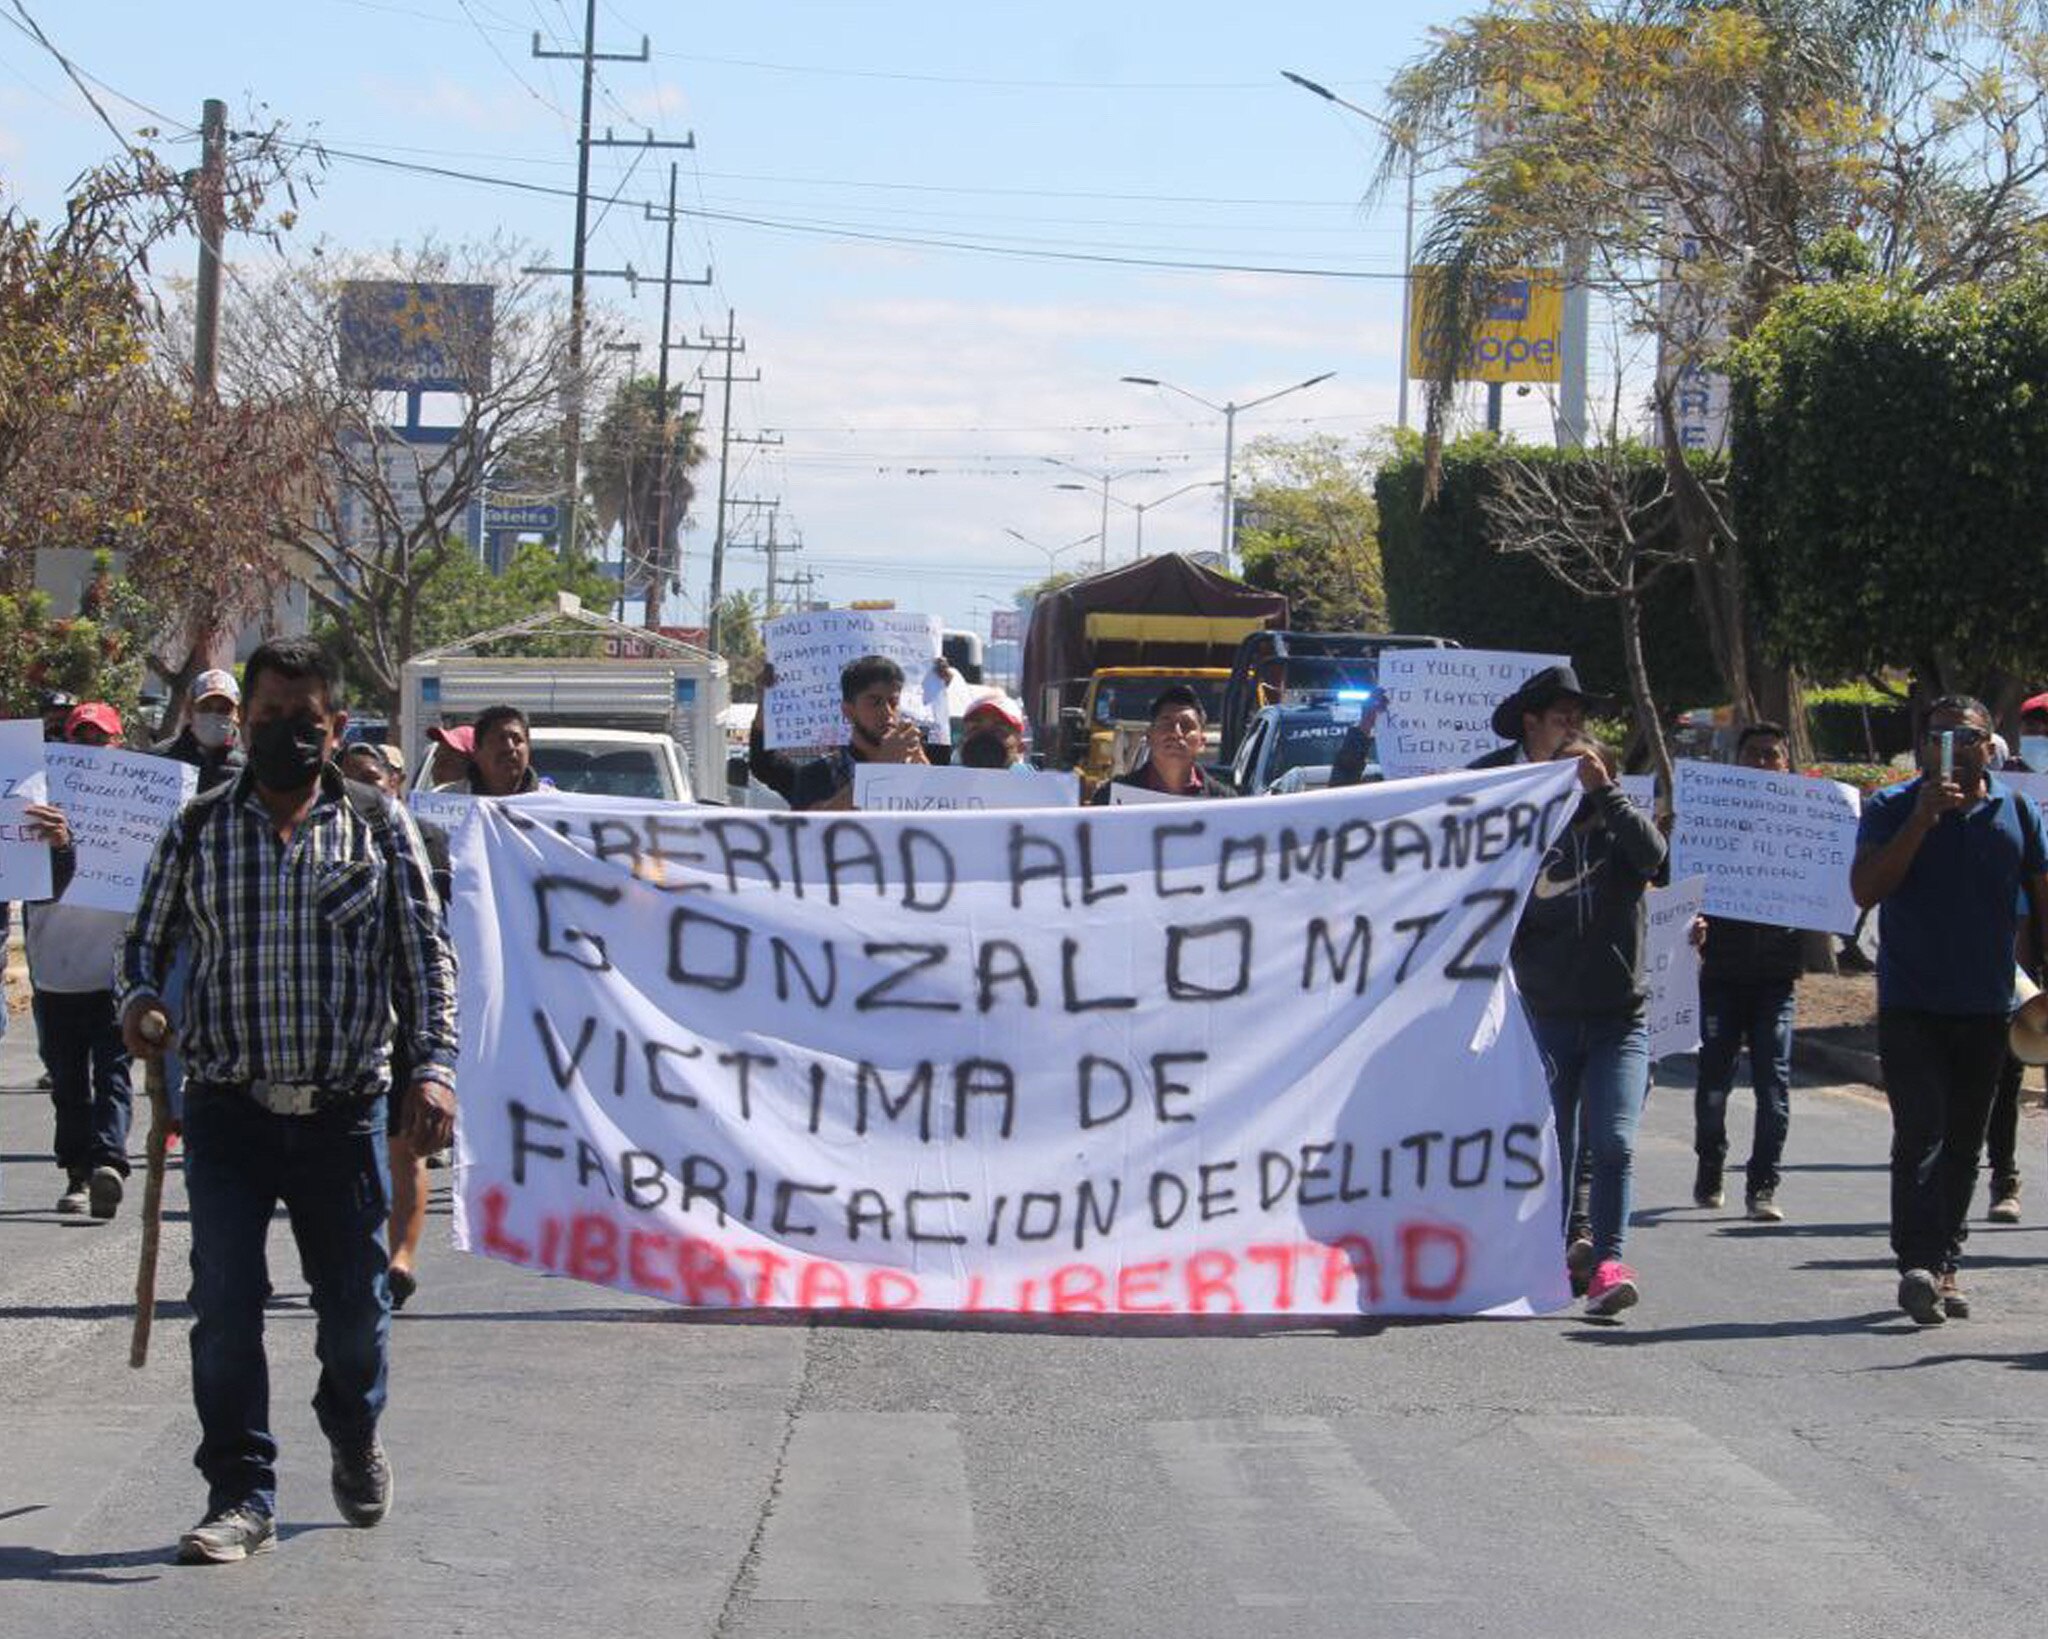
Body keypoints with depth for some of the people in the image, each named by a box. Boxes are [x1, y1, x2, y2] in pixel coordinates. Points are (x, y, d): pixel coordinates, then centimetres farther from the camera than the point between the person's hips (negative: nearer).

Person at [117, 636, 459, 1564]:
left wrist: (432, 1066, -7)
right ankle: (240, 1496, 2)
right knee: (225, 1302, -6)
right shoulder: (198, 831, 8)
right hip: (227, 1106, 0)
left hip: (343, 1110, 0)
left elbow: (425, 958, 4)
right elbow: (146, 940, 14)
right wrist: (140, 1002, -7)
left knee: (354, 1298, 5)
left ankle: (354, 1439, 35)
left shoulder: (379, 830, 6)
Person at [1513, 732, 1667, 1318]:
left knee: (1613, 1144, -14)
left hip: (1620, 1020, -2)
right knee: (1556, 1148, 8)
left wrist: (1605, 790, -19)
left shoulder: (1618, 834, 4)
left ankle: (1608, 1262, -16)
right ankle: (1559, 1248, 23)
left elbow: (1652, 852, -19)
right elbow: (1506, 924, 10)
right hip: (1549, 1021, 2)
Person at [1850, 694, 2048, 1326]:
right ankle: (1919, 1266, -24)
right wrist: (1922, 819, -20)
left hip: (1985, 1009, 3)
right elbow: (1865, 889, -13)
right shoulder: (1892, 809, -1)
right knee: (1921, 1132, -15)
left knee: (1963, 1143, 9)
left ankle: (1944, 1267, 18)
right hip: (1910, 1006, -3)